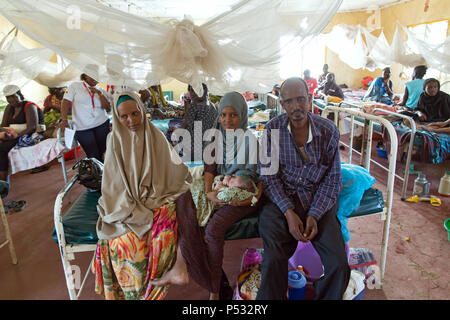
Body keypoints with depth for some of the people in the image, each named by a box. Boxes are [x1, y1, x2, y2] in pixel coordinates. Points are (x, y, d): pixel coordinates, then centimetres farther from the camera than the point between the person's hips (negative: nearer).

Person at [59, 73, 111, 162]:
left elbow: (108, 108, 0)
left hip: (102, 125, 3)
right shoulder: (75, 86, 5)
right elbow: (66, 102, -1)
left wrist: (100, 93, -11)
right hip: (82, 128, -2)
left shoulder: (101, 90, 11)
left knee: (103, 152, 3)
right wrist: (64, 120, -13)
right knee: (93, 156, -5)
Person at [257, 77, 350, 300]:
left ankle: (327, 297, 15)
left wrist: (314, 215, -11)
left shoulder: (328, 130, 0)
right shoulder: (272, 129, -1)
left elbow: (333, 179, 3)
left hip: (319, 200, 1)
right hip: (281, 199, -1)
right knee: (273, 261, -23)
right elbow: (268, 176, -2)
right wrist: (289, 212, -15)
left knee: (338, 263, -15)